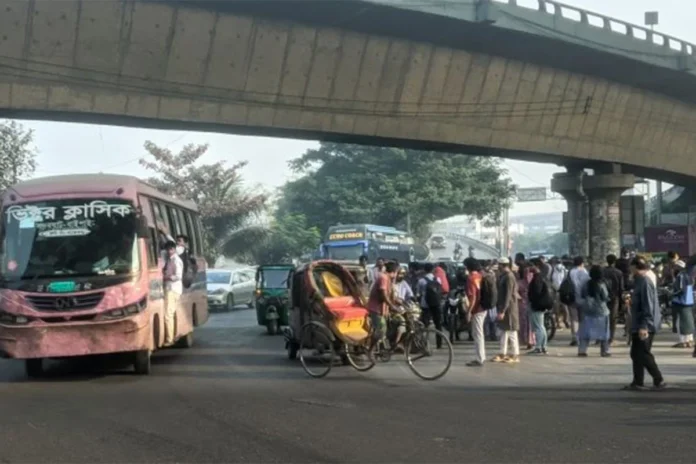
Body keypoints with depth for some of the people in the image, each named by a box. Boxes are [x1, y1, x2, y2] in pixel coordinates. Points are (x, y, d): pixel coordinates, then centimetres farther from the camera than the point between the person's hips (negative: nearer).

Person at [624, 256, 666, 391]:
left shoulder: (645, 283, -17)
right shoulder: (640, 281, 13)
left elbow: (648, 306, -23)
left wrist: (644, 326, -26)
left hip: (644, 327, -10)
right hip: (638, 326, 10)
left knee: (644, 354, -6)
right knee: (636, 354, 12)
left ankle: (659, 380, 0)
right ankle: (638, 382, 17)